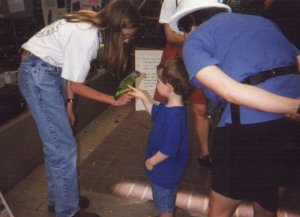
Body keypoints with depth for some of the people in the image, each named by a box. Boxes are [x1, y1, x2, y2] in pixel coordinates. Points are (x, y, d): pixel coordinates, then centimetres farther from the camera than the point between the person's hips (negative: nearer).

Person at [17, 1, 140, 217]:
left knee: (56, 143, 14)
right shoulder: (87, 36, -26)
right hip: (39, 73, -9)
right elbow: (76, 85, -17)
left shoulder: (91, 25, 2)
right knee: (63, 147, -5)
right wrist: (115, 100, -12)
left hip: (48, 71, 9)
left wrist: (69, 103, 8)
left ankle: (58, 198, 30)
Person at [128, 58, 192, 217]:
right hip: (165, 168, 9)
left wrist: (152, 162, -17)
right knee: (165, 202, 33)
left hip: (165, 170, -9)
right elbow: (155, 112, 16)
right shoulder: (168, 107, -8)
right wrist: (143, 97, 8)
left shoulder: (175, 117, -38)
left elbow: (168, 150, -33)